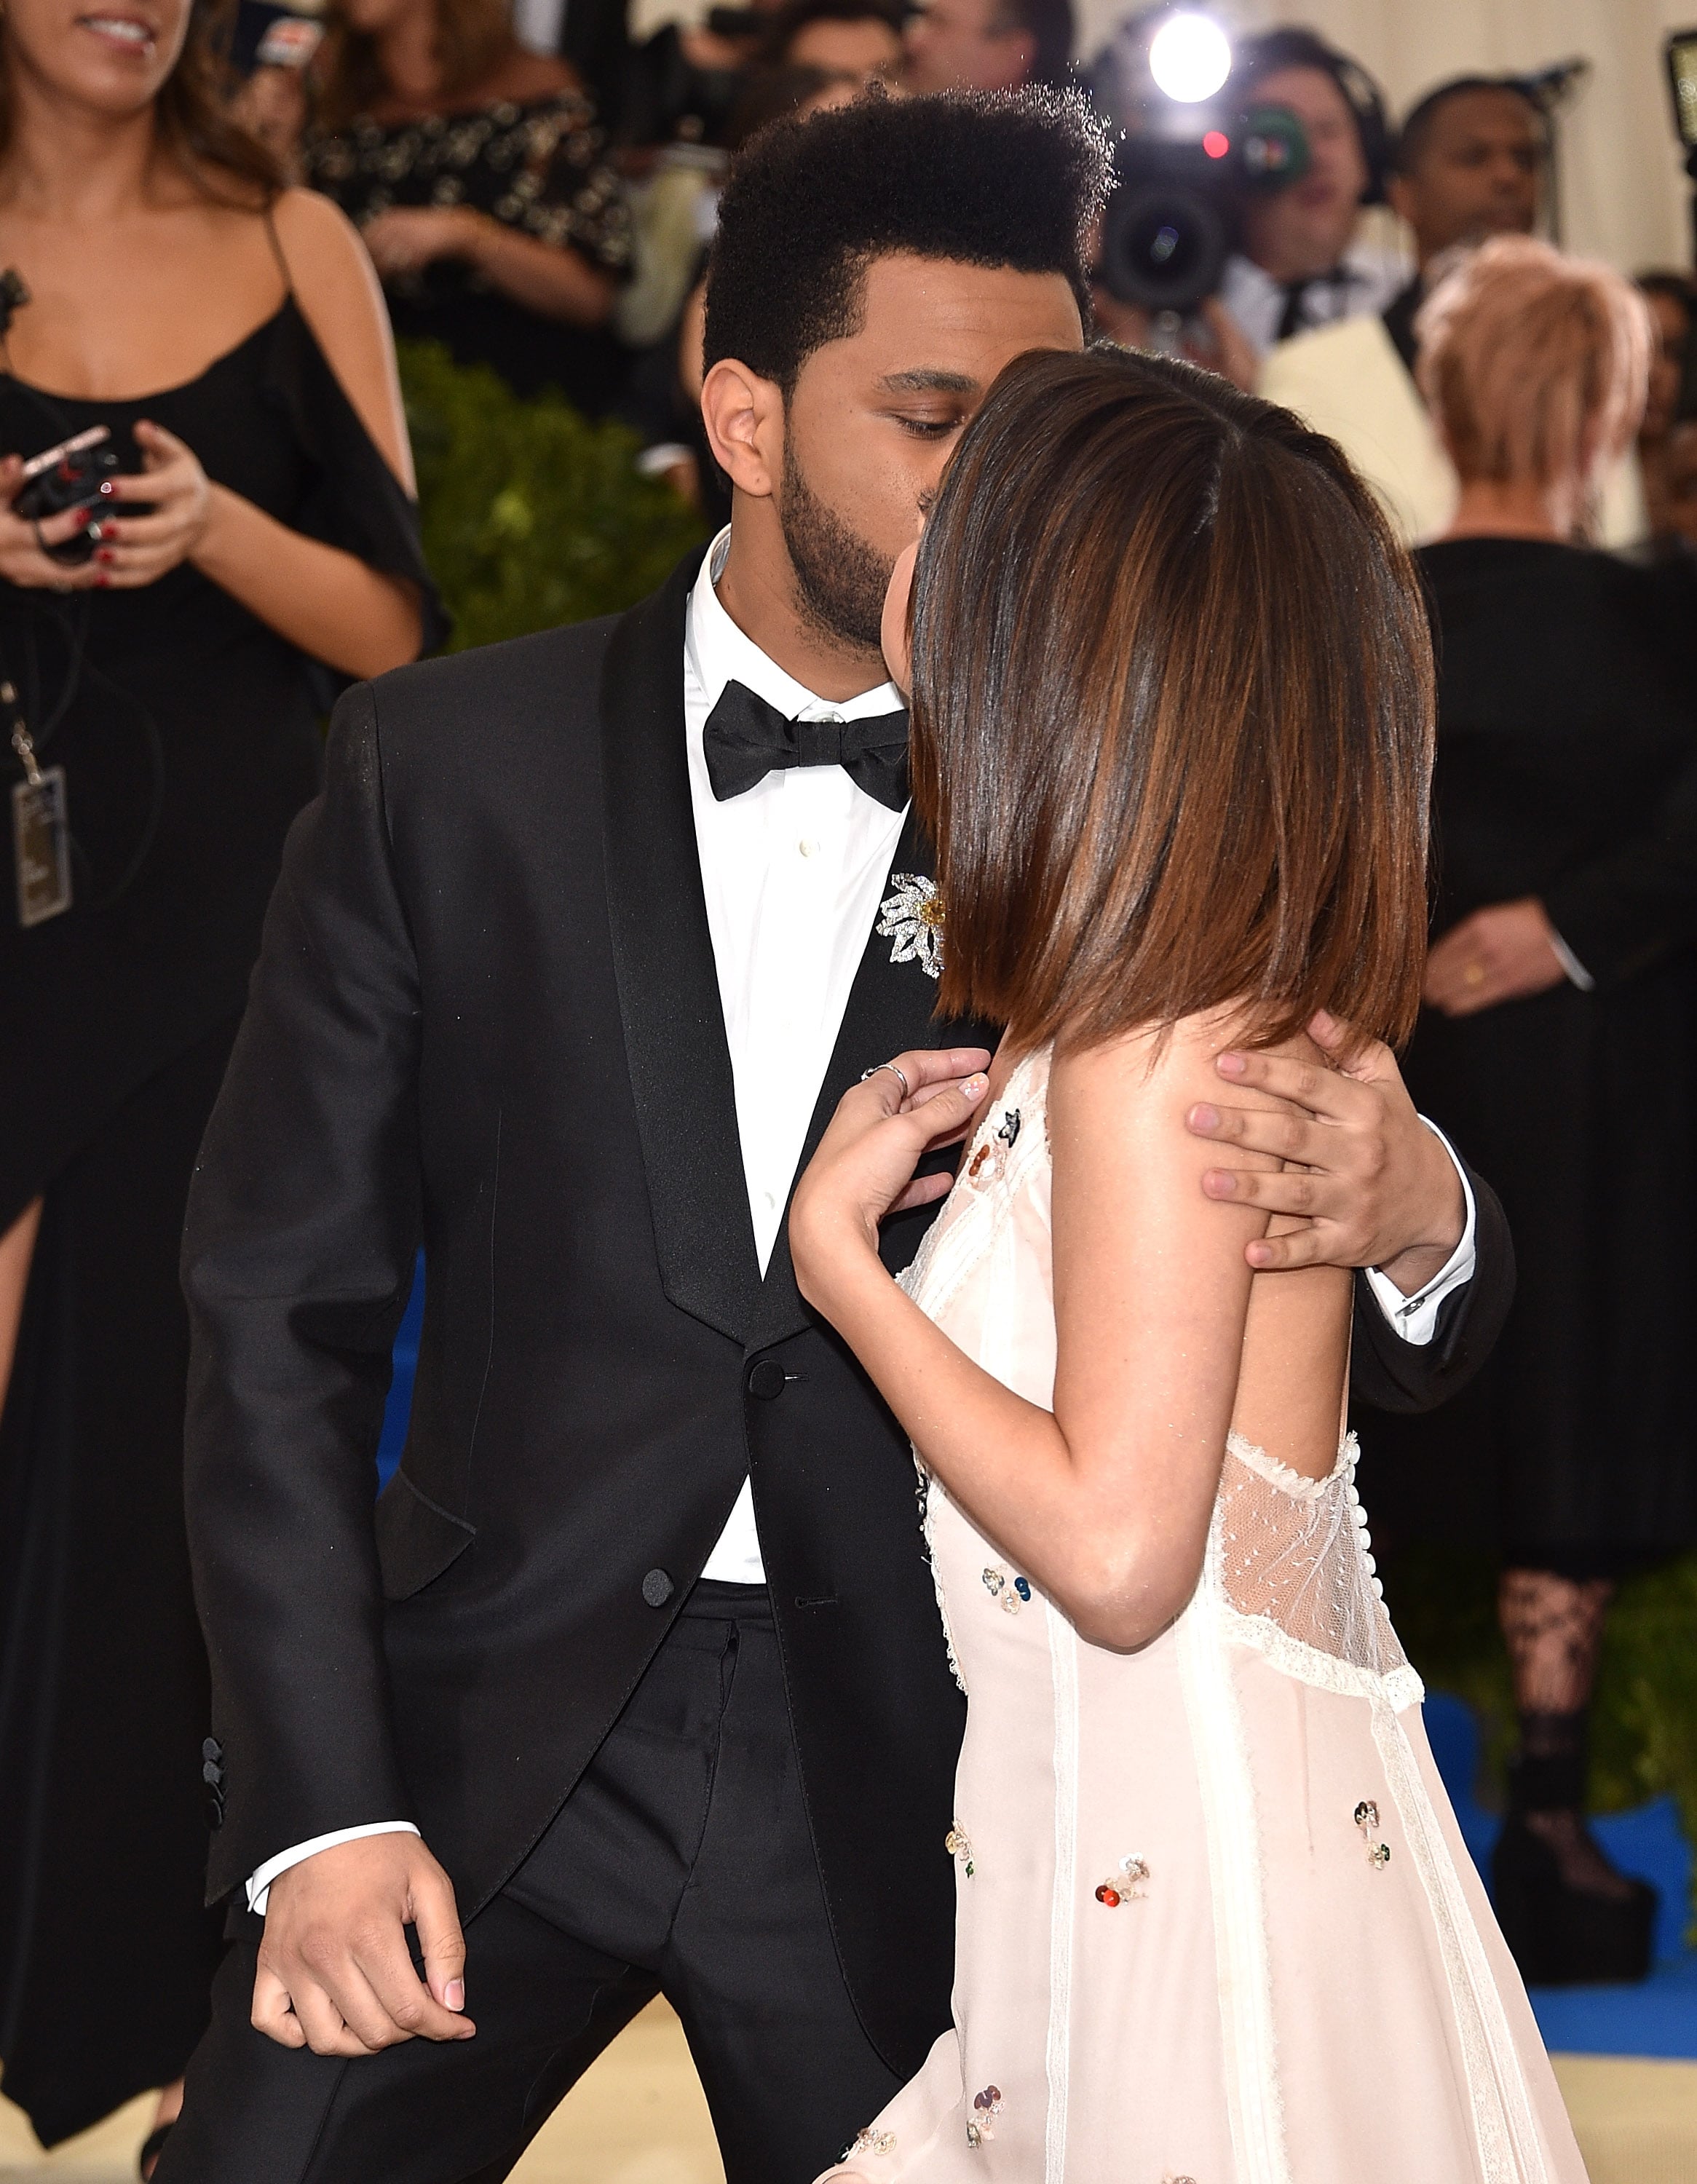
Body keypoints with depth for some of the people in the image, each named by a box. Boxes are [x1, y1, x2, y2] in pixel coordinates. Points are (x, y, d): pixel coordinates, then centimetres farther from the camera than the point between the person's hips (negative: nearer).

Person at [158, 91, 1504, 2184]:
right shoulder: (451, 765, -3)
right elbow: (283, 1300, -1)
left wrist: (1417, 1221, -25)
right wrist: (322, 1808, -9)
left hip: (905, 1773, 0)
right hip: (493, 1719, 0)